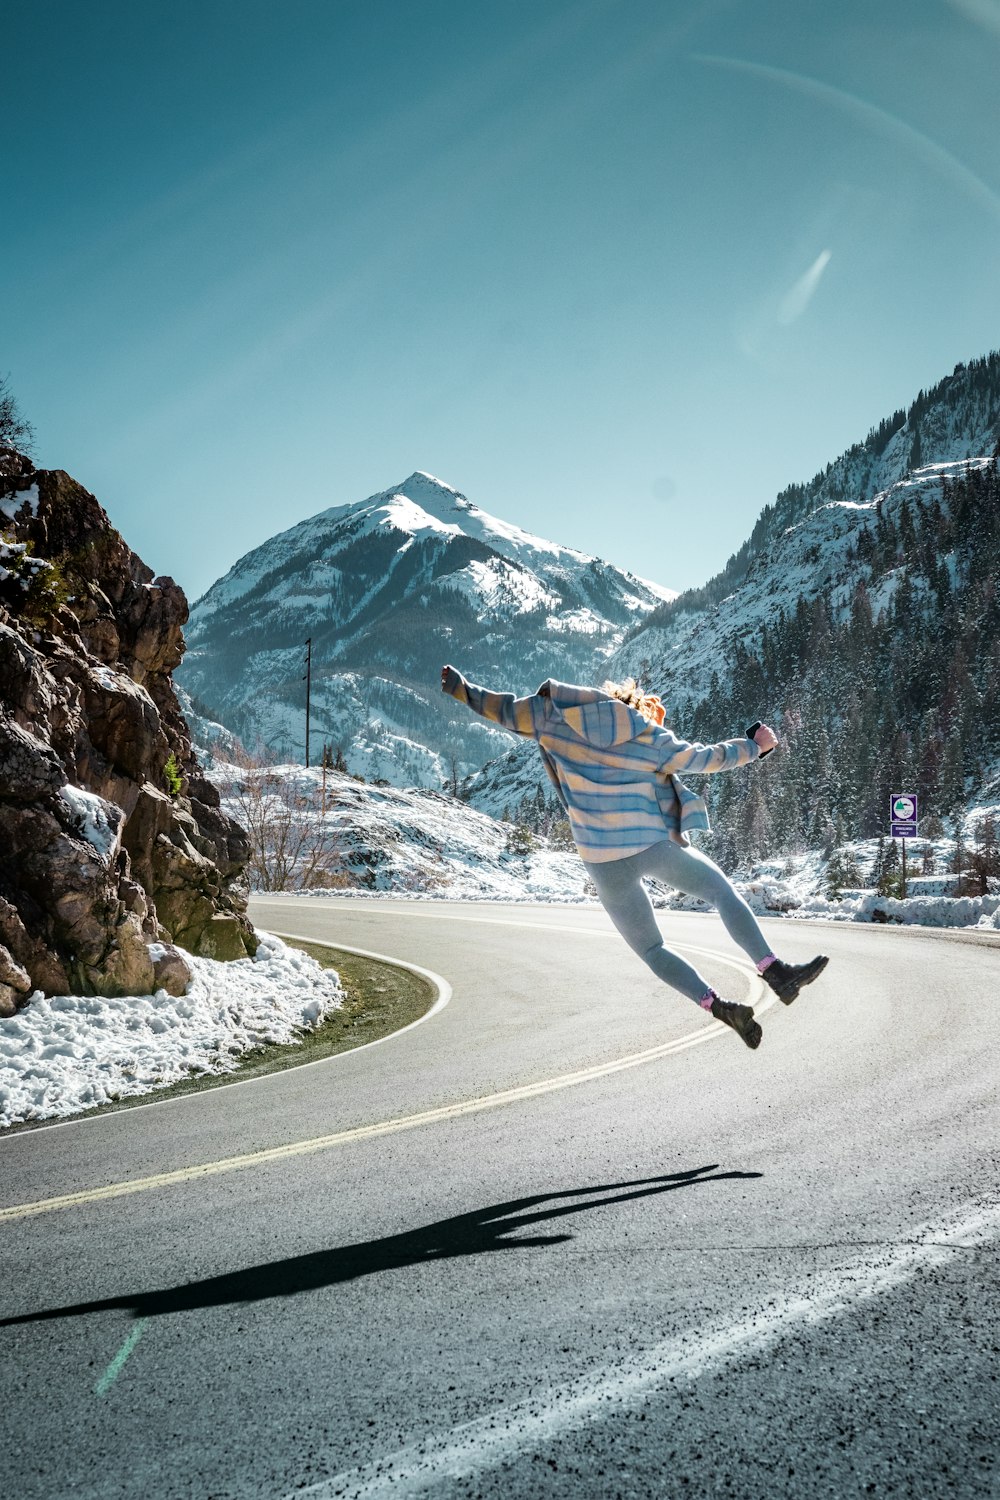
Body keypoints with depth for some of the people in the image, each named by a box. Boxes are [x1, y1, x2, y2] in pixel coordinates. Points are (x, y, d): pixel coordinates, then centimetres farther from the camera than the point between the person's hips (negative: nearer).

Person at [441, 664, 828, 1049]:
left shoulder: (556, 718, 8)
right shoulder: (649, 736, 4)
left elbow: (508, 711, 17)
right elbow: (704, 758, 10)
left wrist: (462, 690, 33)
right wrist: (755, 746, 25)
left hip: (603, 862, 2)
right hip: (656, 845, -2)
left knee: (651, 949, 13)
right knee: (724, 893, 17)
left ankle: (717, 1006, -3)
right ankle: (774, 972, 2)